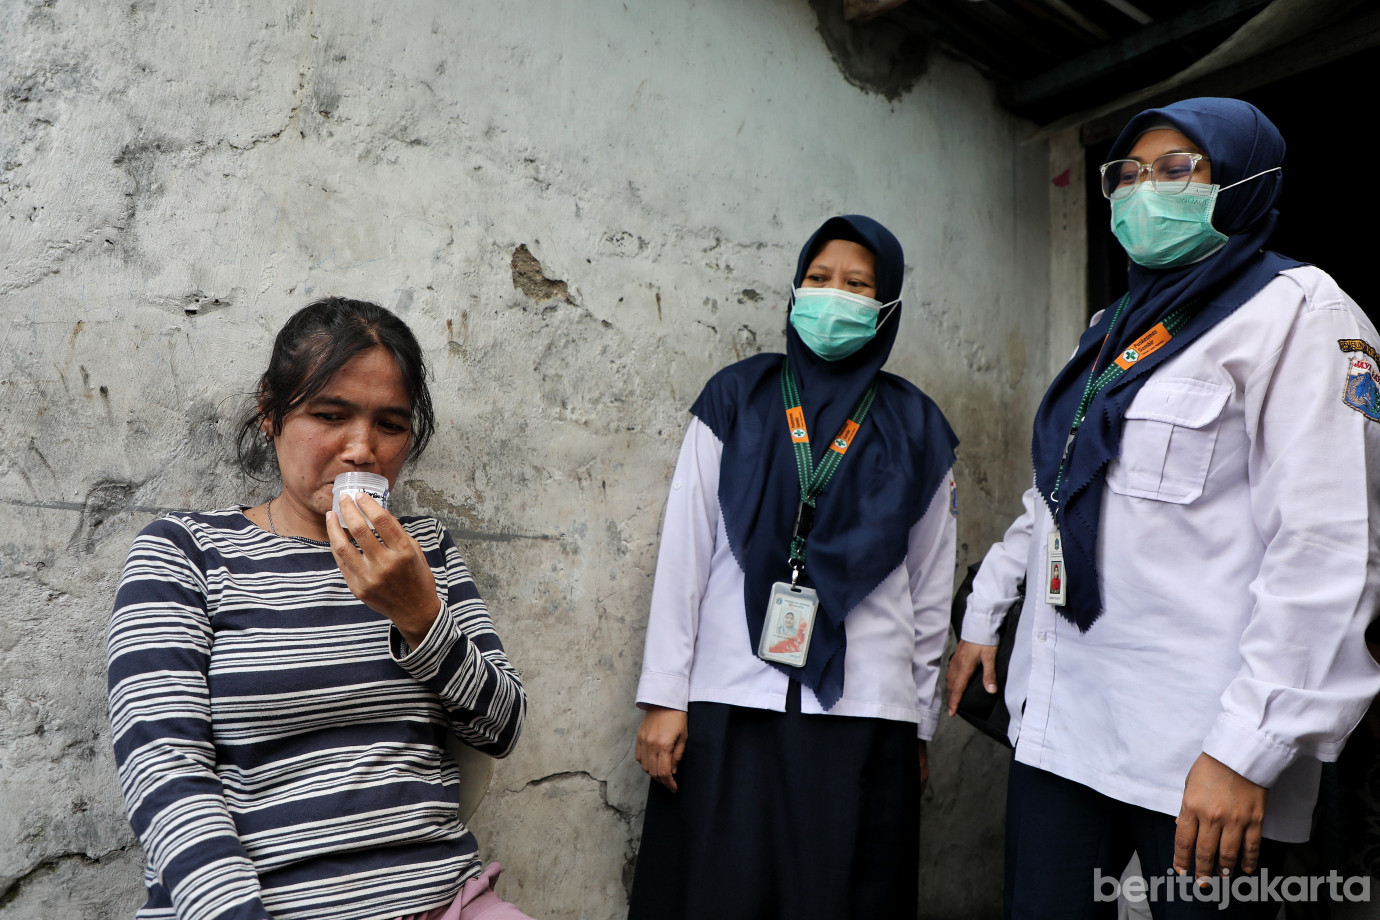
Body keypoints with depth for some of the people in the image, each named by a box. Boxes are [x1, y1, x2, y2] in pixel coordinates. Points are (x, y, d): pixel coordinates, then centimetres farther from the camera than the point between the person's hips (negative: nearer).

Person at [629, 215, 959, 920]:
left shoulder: (916, 429, 8)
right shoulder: (734, 400, 4)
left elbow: (930, 588, 11)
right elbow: (684, 551, 1)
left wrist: (920, 728, 12)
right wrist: (663, 696, -3)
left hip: (864, 712, 1)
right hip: (730, 702, -1)